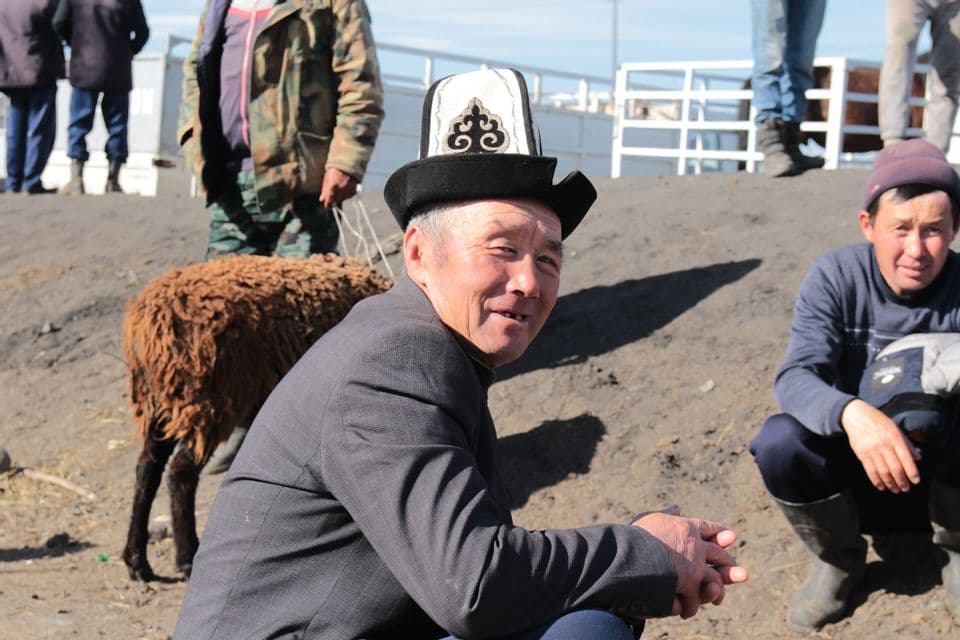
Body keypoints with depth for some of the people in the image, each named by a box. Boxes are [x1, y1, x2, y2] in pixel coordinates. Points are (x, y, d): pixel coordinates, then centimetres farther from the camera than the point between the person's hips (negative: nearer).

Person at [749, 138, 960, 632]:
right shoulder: (836, 278, -14)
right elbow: (795, 377, -27)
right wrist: (852, 413, -49)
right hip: (858, 467, 0)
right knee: (779, 442, -30)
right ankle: (837, 560, 1)